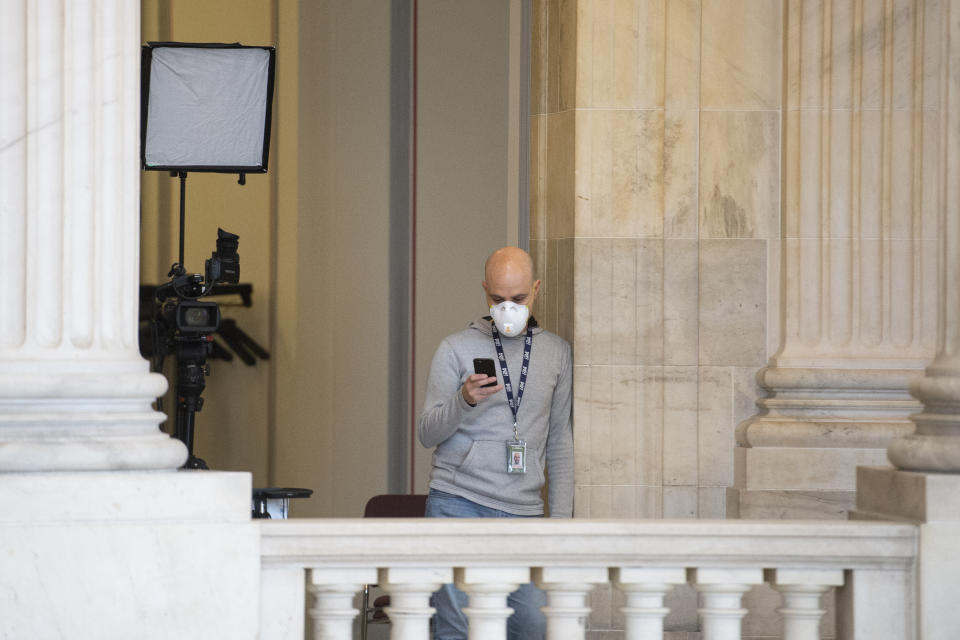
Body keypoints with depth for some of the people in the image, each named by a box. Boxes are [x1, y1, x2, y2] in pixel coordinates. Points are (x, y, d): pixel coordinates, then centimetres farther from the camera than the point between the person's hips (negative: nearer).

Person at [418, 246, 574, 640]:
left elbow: (560, 441, 16)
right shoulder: (456, 349, 4)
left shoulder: (556, 353, 13)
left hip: (524, 512, 3)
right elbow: (427, 434, 3)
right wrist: (464, 401, -16)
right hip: (459, 504, -3)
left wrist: (561, 516, 9)